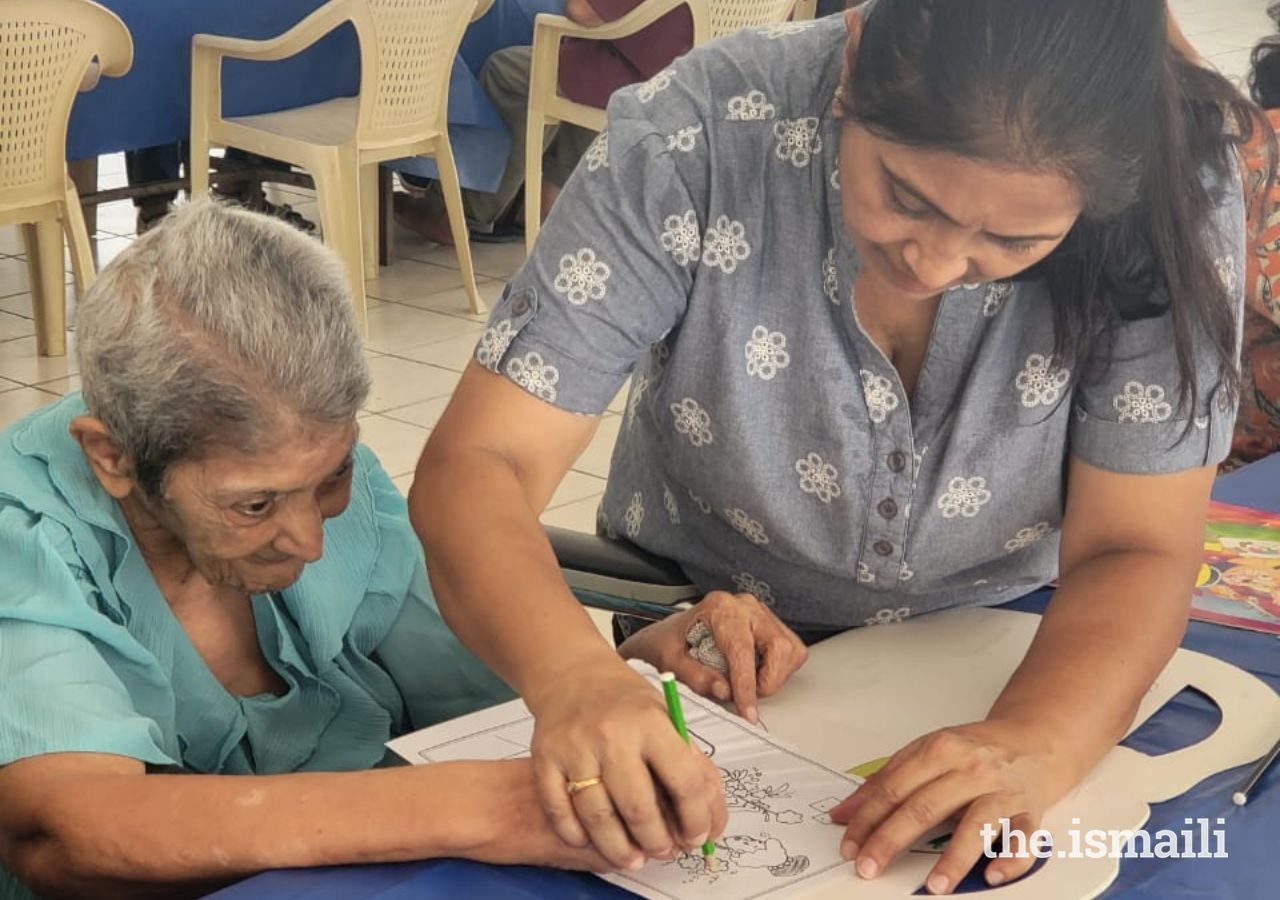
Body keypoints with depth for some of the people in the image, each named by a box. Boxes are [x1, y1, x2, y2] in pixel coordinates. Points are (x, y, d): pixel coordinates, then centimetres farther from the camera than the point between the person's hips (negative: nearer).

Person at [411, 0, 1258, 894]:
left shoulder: (1176, 193, -22)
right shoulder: (695, 140, -26)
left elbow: (1134, 553, -19)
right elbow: (477, 465, -26)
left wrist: (1033, 745, -40)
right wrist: (571, 673, -46)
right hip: (696, 652, 0)